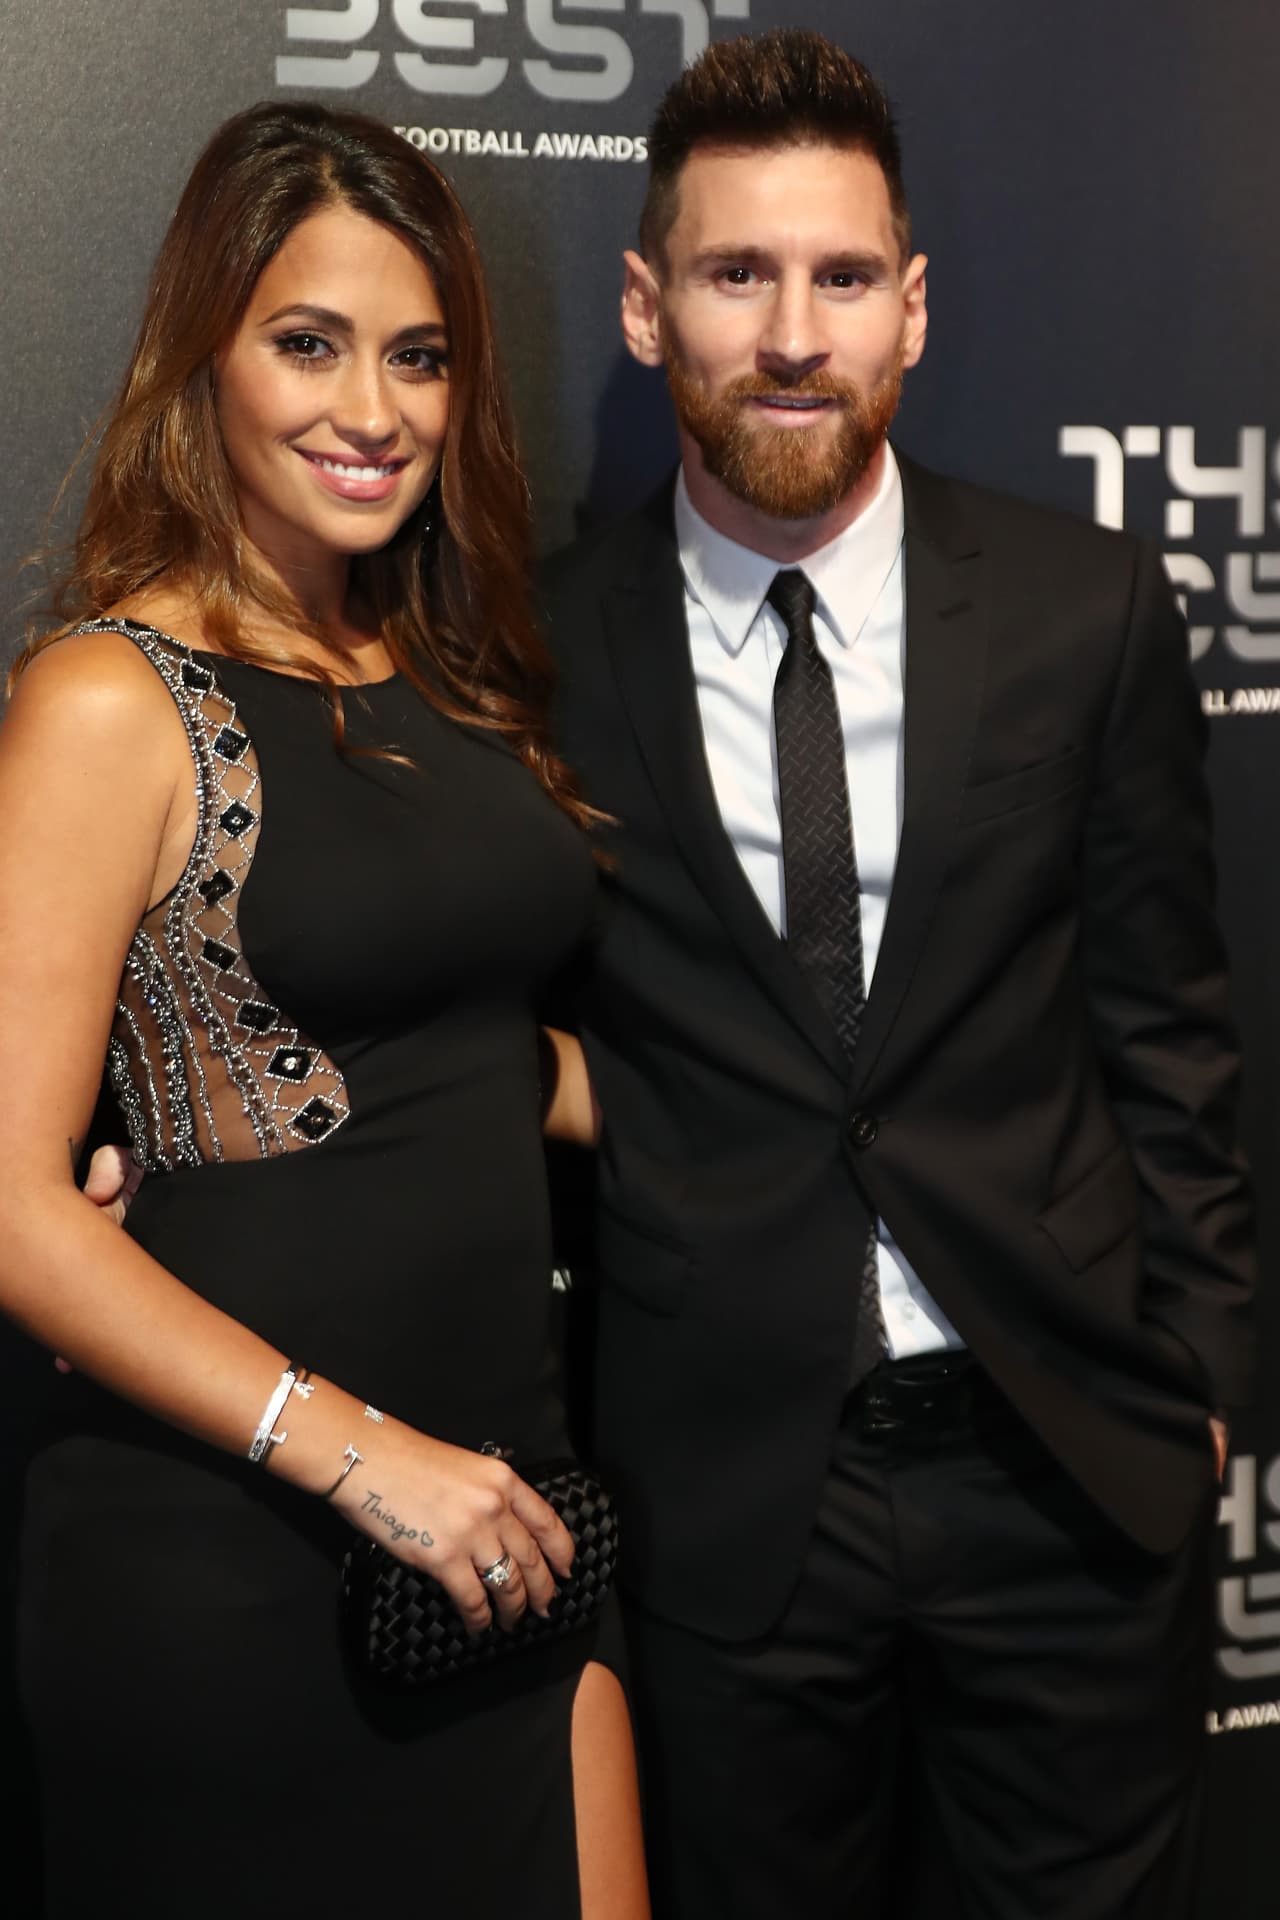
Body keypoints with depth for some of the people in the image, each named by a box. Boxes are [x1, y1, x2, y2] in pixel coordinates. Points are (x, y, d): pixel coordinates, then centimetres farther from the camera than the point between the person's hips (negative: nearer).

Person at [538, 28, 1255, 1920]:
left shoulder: (1089, 610, -3)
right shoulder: (546, 648, -4)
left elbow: (1160, 1025, 3)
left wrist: (1197, 1376, 3)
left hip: (1068, 1460, 1)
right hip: (725, 1477, 0)